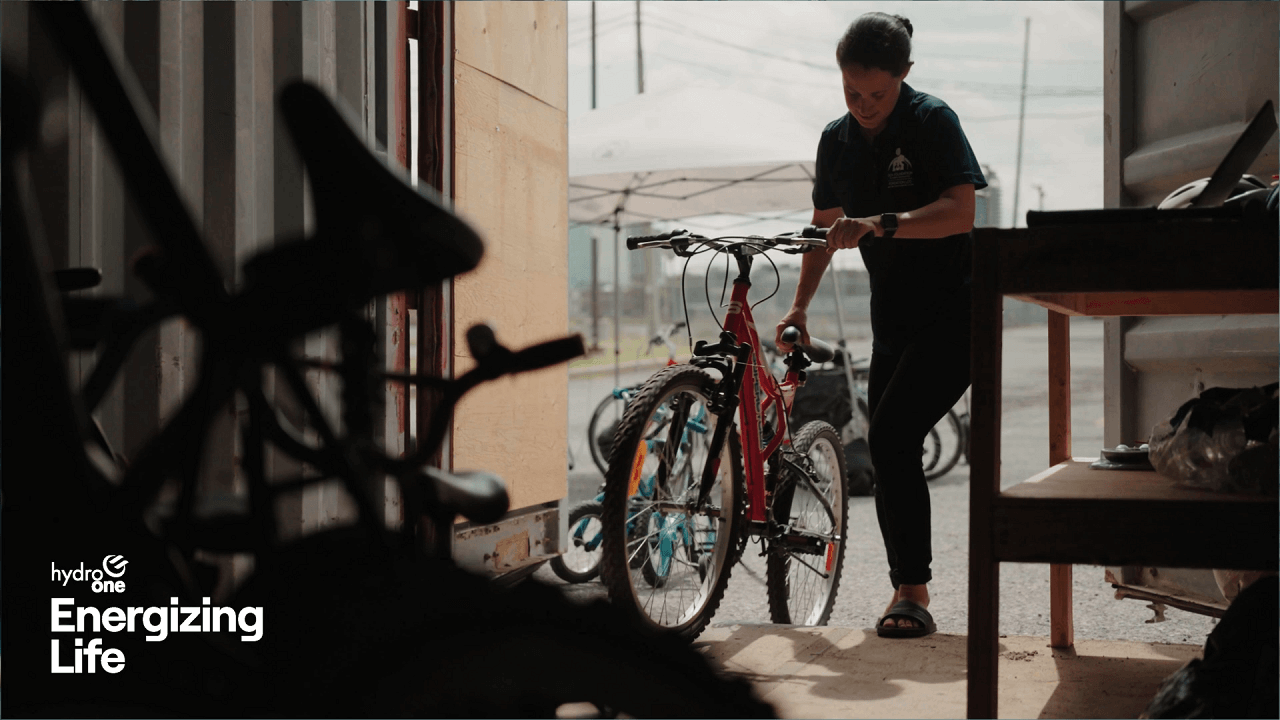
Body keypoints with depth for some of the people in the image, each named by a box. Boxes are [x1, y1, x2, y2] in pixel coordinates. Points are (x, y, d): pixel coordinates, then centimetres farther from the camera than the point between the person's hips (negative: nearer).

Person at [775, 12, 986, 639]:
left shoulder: (932, 122, -11)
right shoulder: (837, 140, 8)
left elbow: (961, 212, -23)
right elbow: (826, 226, 18)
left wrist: (881, 225, -35)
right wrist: (800, 306, 8)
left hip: (953, 314, -7)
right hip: (893, 320, 7)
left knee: (891, 438, -20)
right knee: (889, 452, 5)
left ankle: (912, 592, -13)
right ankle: (907, 595, 16)